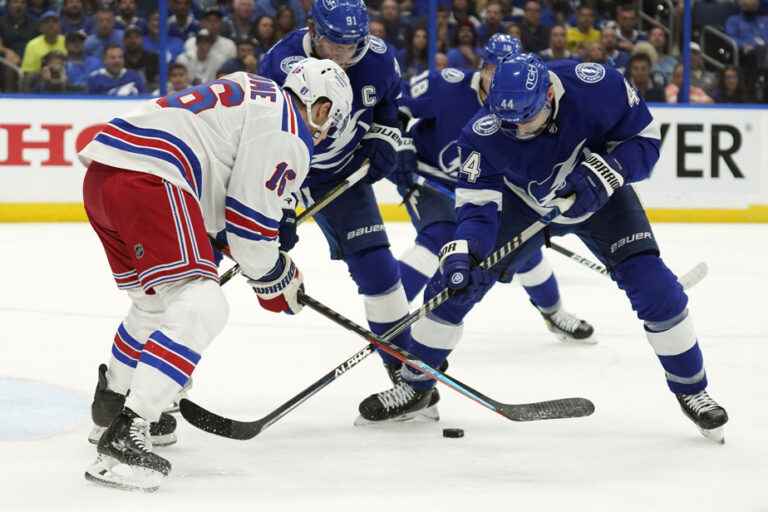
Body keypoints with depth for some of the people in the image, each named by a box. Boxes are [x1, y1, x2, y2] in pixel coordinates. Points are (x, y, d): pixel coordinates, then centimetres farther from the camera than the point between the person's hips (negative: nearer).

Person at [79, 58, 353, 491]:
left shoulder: (256, 96, 27)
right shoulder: (288, 133, -2)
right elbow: (251, 223, -2)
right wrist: (278, 281, 14)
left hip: (103, 170, 10)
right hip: (145, 179, -10)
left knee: (158, 300, 29)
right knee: (201, 308, -14)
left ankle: (113, 402, 46)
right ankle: (123, 437, -24)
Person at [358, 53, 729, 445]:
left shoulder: (597, 86, -34)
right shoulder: (484, 133, -31)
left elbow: (645, 139, -22)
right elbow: (476, 203, -27)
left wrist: (602, 175, -38)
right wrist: (462, 254, -45)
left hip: (599, 196, -1)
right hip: (523, 202, 1)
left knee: (652, 286, -15)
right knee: (456, 280, -8)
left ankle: (691, 391, 6)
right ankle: (415, 386, 11)